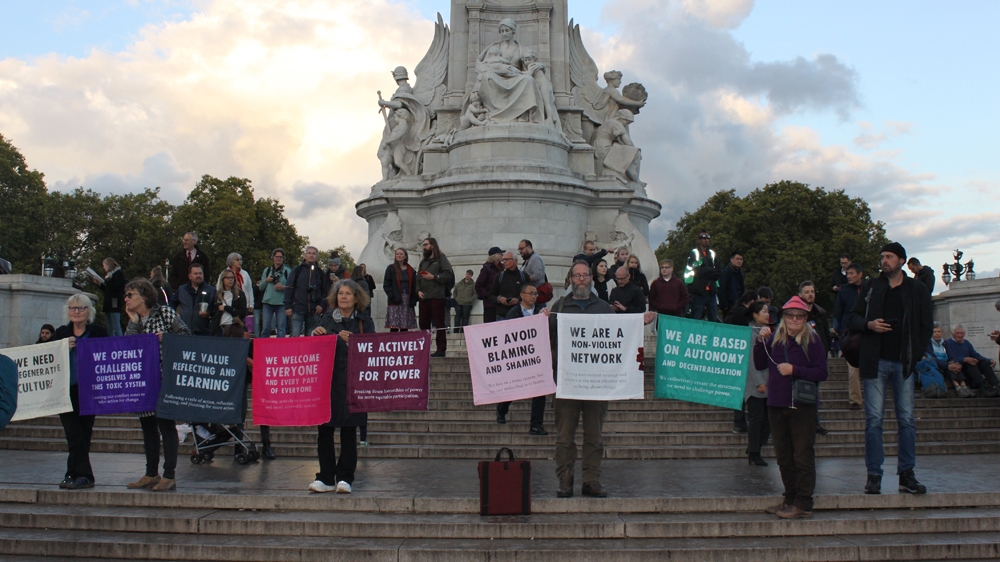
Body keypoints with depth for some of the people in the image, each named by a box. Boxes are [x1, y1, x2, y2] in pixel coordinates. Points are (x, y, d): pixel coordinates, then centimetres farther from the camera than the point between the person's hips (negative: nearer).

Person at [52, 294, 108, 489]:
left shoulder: (99, 333, 1)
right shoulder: (61, 333, 11)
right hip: (66, 391, 3)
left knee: (82, 435, 1)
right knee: (75, 435, -1)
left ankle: (76, 475, 7)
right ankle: (82, 475, 6)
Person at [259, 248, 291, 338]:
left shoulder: (287, 271, 5)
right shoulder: (267, 270, 16)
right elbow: (260, 287, 17)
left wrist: (283, 287, -16)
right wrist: (266, 281, -2)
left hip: (281, 303, -3)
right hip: (268, 301, 3)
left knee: (281, 328, -3)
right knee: (265, 328, 0)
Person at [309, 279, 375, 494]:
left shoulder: (364, 321, 5)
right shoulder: (327, 318, 13)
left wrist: (351, 340, -17)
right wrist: (315, 335, -4)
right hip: (327, 381, 3)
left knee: (349, 431, 1)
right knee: (324, 430, 1)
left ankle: (345, 478, 8)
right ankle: (326, 478, 9)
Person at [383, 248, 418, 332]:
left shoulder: (411, 271, 14)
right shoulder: (391, 269, 7)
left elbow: (414, 287, 11)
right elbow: (386, 285, 0)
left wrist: (413, 300, -2)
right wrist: (393, 297, -12)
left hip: (407, 302, 3)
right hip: (395, 302, -3)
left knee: (405, 327, 1)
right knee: (394, 327, -10)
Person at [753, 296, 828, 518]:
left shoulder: (812, 340, -5)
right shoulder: (774, 338, 7)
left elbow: (821, 373, -9)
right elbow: (760, 365, 7)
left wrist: (794, 370, -16)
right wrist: (760, 342, -5)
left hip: (802, 406, -5)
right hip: (776, 405, 6)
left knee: (803, 455, -2)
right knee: (783, 456, 14)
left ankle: (803, 504, 2)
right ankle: (790, 499, 25)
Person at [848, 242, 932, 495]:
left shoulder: (917, 290, 7)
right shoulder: (872, 287, 7)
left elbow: (927, 325, 9)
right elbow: (853, 319, 9)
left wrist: (916, 355, -1)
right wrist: (869, 325, -11)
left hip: (904, 363, 1)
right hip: (875, 362, 0)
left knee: (906, 420, 2)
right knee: (874, 420, -3)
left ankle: (906, 475, 9)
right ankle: (874, 475, 2)